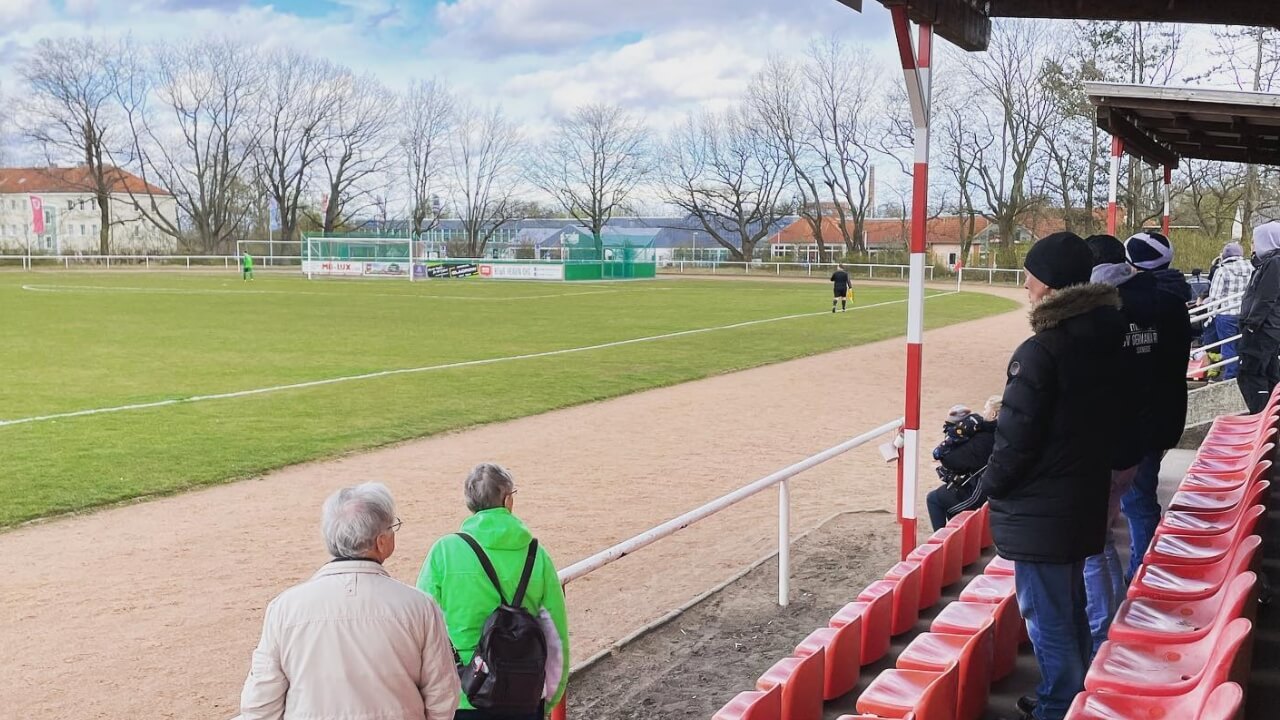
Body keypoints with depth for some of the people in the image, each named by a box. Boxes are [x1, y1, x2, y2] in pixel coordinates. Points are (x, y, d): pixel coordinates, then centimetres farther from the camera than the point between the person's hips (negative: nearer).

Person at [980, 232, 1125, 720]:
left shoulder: (1040, 353, -22)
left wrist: (987, 487, -4)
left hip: (1039, 514, -9)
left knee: (1047, 620, 4)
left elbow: (1016, 441, -20)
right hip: (1086, 501, 9)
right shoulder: (1106, 340, 3)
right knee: (1071, 610, 22)